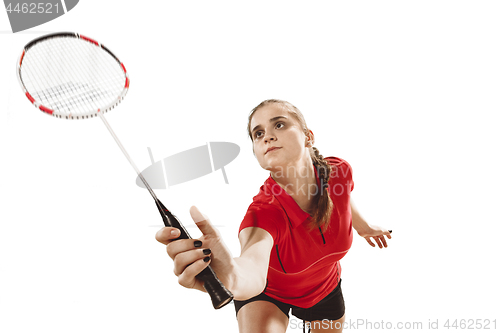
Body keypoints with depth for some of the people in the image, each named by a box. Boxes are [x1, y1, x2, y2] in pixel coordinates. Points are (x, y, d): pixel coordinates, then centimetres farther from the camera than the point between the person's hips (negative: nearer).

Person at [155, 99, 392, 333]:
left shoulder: (339, 172, -24)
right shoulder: (265, 210, -38)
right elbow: (253, 270, -57)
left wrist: (362, 226, 18)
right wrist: (229, 274, -78)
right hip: (268, 291, -4)